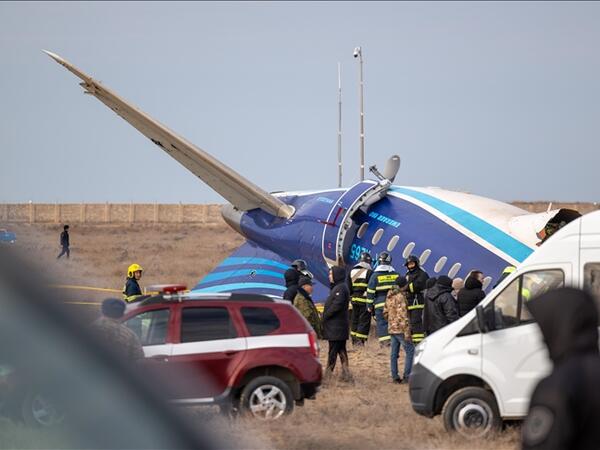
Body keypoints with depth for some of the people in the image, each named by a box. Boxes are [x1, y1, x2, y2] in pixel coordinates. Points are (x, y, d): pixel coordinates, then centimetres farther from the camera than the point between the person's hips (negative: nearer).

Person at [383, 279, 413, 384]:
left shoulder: (389, 296, 11)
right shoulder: (400, 297, -16)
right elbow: (403, 316, -20)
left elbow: (385, 312, 20)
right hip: (400, 329, -9)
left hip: (392, 329, 9)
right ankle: (407, 376, -9)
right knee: (410, 351, -5)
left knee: (394, 353, 11)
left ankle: (395, 377, 12)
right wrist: (407, 333, -20)